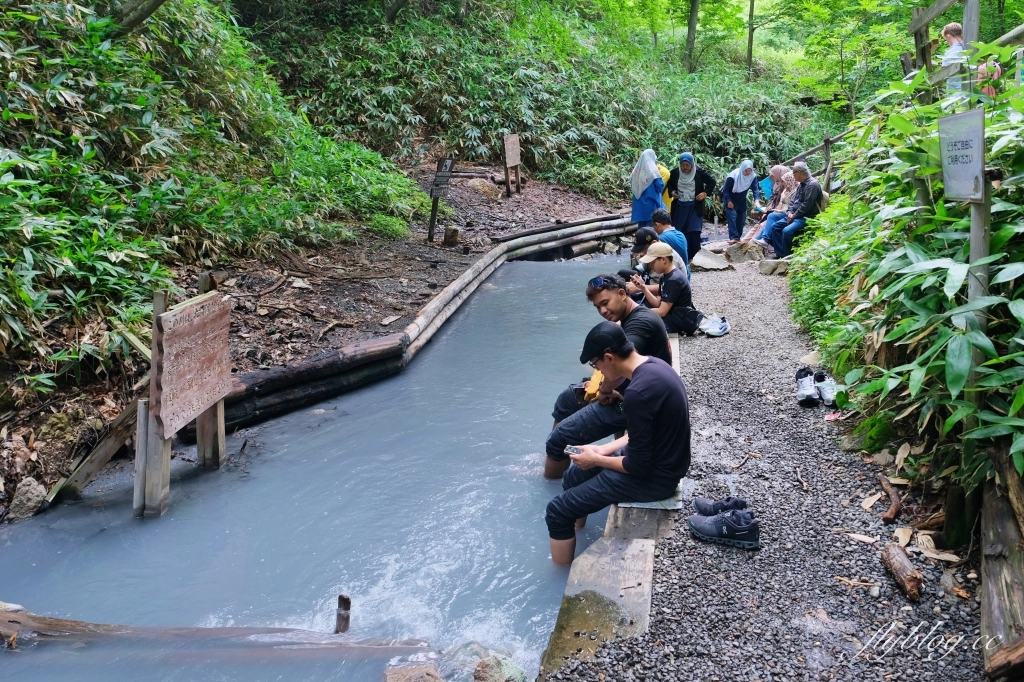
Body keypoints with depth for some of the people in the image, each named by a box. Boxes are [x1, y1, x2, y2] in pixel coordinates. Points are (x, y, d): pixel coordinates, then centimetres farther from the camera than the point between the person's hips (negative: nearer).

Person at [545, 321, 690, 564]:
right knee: (573, 478, 22)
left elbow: (638, 466, -23)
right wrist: (604, 449, 8)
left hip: (654, 477, -10)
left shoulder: (638, 393, -30)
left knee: (557, 512, -5)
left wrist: (596, 459, -7)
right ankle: (573, 541, 34)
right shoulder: (654, 365, 0)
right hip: (658, 458, 10)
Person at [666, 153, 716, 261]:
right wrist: (672, 192, -3)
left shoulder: (699, 172, -7)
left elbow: (712, 181, 3)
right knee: (679, 232, 5)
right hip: (679, 207, 2)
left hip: (694, 207, -2)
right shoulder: (675, 172, -1)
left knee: (694, 232, -9)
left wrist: (705, 193, -10)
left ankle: (693, 256, 2)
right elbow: (669, 184, 16)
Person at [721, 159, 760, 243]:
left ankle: (738, 237, 17)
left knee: (741, 218, 7)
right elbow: (726, 189, -21)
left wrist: (757, 200, -38)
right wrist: (728, 201, -24)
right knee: (732, 217, -18)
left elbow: (755, 189, -22)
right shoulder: (733, 176, -29)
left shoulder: (753, 176, -17)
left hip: (741, 199, 5)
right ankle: (734, 237, -22)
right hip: (730, 198, -5)